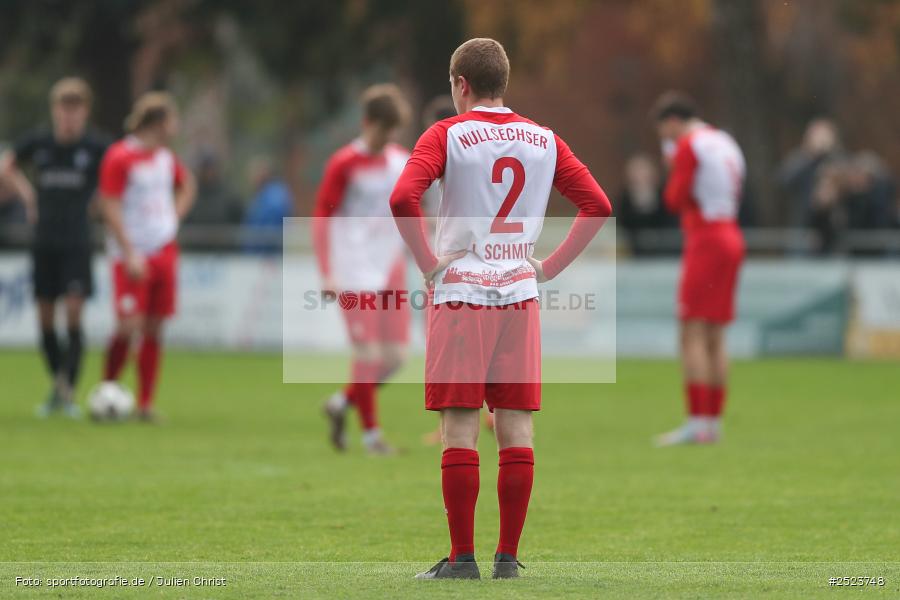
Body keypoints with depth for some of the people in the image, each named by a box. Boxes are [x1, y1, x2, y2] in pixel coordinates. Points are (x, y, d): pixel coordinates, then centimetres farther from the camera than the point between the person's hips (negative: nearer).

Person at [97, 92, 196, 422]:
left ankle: (145, 404, 8)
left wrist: (174, 218, 14)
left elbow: (187, 185, 30)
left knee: (154, 329, 4)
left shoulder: (166, 157, 10)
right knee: (130, 326, -13)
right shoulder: (120, 157, -11)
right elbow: (110, 208, -14)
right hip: (132, 255, -6)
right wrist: (130, 254, -19)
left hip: (164, 253, 6)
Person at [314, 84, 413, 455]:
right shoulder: (344, 164, -9)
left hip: (391, 270, 6)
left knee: (395, 356, 2)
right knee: (368, 352, -9)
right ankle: (370, 432, 3)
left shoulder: (402, 161, 8)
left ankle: (342, 403, 24)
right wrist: (327, 274, -13)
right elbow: (321, 218, -8)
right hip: (355, 273, -6)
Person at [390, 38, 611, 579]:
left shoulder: (445, 136, -4)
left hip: (460, 291, -3)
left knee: (460, 428, -2)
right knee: (517, 429, 5)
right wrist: (552, 266, 8)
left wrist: (428, 261, -8)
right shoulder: (543, 141, 8)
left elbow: (403, 197, -18)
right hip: (520, 293, 3)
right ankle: (509, 556, 5)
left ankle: (462, 557, -3)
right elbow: (598, 205, 6)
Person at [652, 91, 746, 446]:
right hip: (732, 238, 9)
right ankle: (713, 422, 8)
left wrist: (673, 165, 8)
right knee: (715, 340, 9)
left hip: (706, 241, -9)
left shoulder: (688, 146, -8)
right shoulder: (725, 143, 17)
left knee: (692, 335, -10)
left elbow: (675, 200, -8)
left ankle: (697, 423, -16)